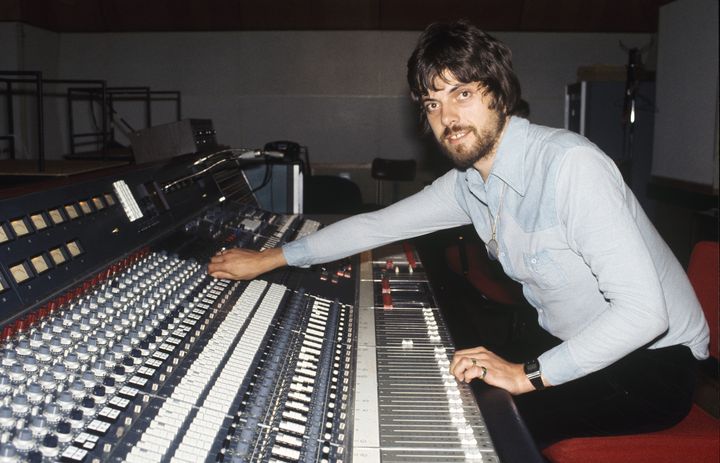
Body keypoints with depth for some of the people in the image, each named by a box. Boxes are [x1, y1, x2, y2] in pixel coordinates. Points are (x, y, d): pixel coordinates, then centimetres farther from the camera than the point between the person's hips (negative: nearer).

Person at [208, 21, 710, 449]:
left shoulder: (570, 163, -28)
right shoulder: (468, 183, -2)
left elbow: (644, 308, -30)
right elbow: (377, 225, 6)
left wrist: (529, 374, -31)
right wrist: (268, 259, 8)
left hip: (653, 361, -7)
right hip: (575, 346, 7)